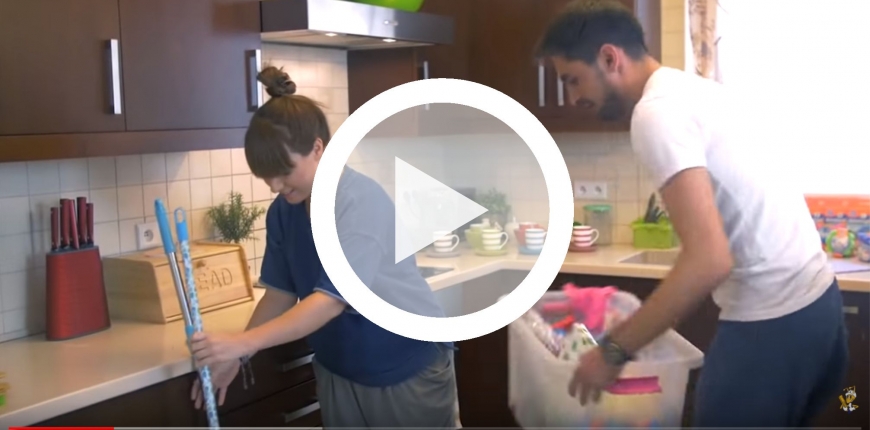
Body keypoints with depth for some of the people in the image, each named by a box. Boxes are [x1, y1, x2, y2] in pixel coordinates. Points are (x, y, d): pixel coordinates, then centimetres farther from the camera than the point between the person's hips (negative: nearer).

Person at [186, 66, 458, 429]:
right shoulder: (282, 212, -5)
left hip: (409, 368, -5)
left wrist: (243, 342, -37)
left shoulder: (361, 201, -25)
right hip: (339, 372, 6)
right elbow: (281, 292, 2)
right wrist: (236, 357, -11)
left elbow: (332, 299, -32)